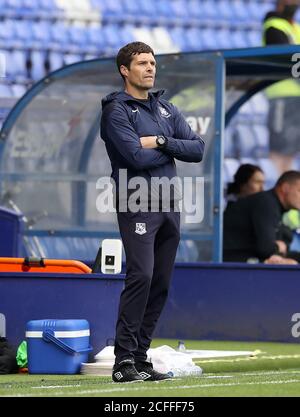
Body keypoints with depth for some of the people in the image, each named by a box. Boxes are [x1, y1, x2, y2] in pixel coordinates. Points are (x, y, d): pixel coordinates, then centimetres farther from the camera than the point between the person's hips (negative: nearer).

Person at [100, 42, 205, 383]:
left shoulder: (167, 109, 18)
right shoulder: (116, 110, -3)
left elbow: (197, 150, 7)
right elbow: (137, 156, -17)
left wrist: (160, 142, -7)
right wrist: (173, 148, -1)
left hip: (169, 205, 7)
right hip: (137, 204, -7)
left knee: (160, 284, 5)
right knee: (141, 275, -19)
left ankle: (139, 357, 10)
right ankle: (124, 360, -19)